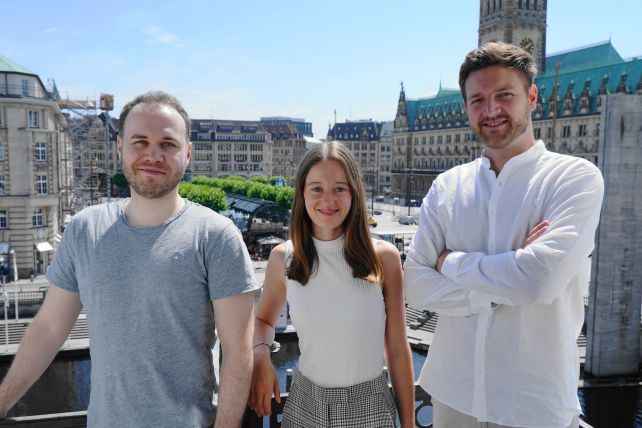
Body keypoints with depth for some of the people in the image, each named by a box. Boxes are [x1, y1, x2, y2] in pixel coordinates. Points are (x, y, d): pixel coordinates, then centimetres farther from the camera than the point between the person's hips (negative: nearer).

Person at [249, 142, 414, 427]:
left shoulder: (383, 257, -13)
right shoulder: (282, 258, -8)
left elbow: (397, 349, -6)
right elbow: (263, 320, 9)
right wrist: (260, 354, -12)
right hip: (305, 405, 2)